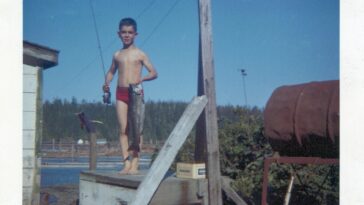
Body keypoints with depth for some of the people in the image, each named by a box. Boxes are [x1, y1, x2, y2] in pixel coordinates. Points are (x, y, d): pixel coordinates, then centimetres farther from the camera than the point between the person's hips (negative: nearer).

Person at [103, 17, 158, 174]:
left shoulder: (140, 54, 3)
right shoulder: (117, 55, 13)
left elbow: (154, 73, 2)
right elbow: (111, 71, 26)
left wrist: (142, 78, -17)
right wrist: (107, 83, 5)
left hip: (136, 93, -3)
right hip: (121, 92, 3)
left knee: (137, 129, -5)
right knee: (123, 129, -3)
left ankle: (135, 163, -1)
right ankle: (126, 163, -2)